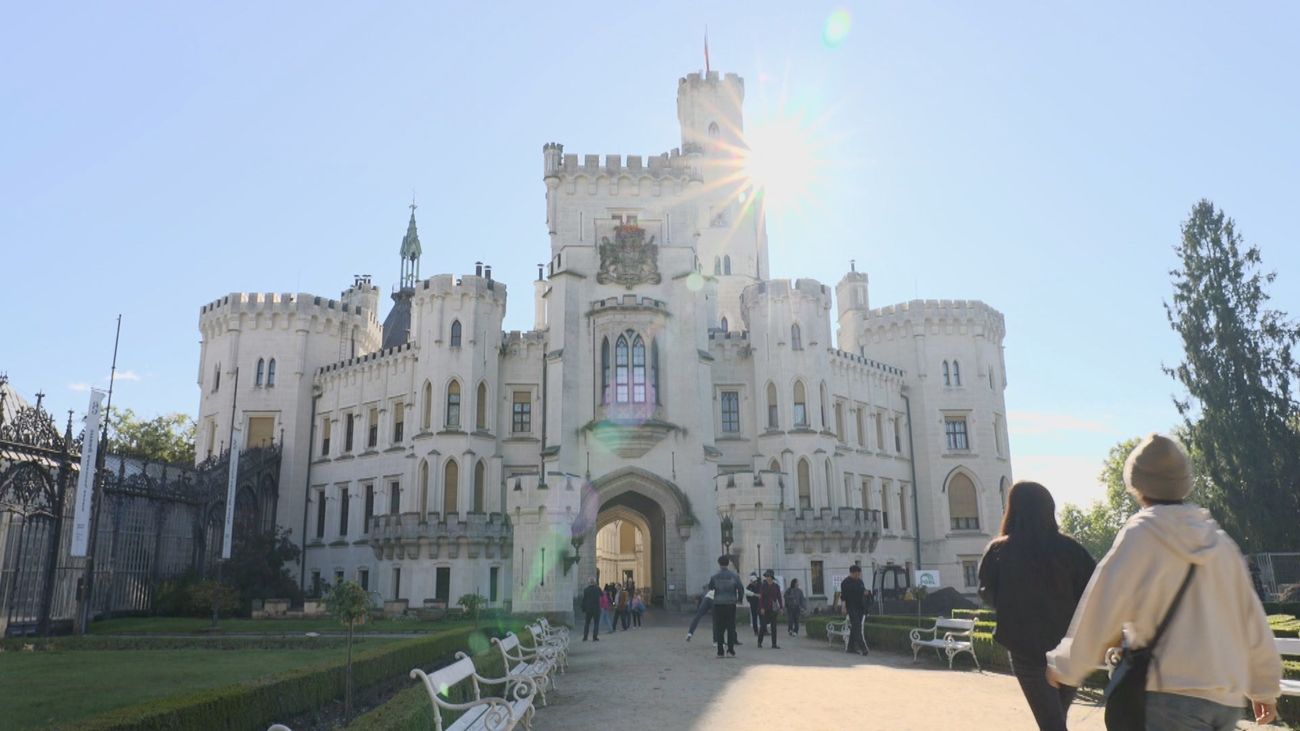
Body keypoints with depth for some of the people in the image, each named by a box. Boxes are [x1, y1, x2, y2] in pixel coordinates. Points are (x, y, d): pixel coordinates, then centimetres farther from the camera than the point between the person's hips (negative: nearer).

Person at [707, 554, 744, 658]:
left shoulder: (715, 577, -4)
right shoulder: (734, 575, -2)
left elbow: (710, 588, 7)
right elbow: (741, 588, -3)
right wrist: (739, 599, 12)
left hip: (718, 605, 0)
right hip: (731, 604, 0)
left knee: (719, 628, 6)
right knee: (731, 628, 6)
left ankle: (720, 651, 5)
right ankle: (730, 651, 0)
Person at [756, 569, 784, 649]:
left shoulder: (776, 586, 3)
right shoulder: (763, 586, -3)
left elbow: (779, 597, 5)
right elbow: (761, 598, -7)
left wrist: (781, 607, 0)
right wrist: (761, 608, -14)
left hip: (773, 608, 2)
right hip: (764, 608, -2)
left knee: (773, 626, 2)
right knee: (763, 625, -1)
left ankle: (774, 644, 5)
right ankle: (759, 642, 15)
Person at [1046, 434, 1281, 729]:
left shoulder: (1140, 535, -9)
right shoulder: (1218, 539, 8)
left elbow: (1101, 611, -8)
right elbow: (1252, 619, 13)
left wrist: (1065, 665, 5)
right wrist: (1265, 686, 25)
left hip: (1173, 693, -6)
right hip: (1228, 699, 6)